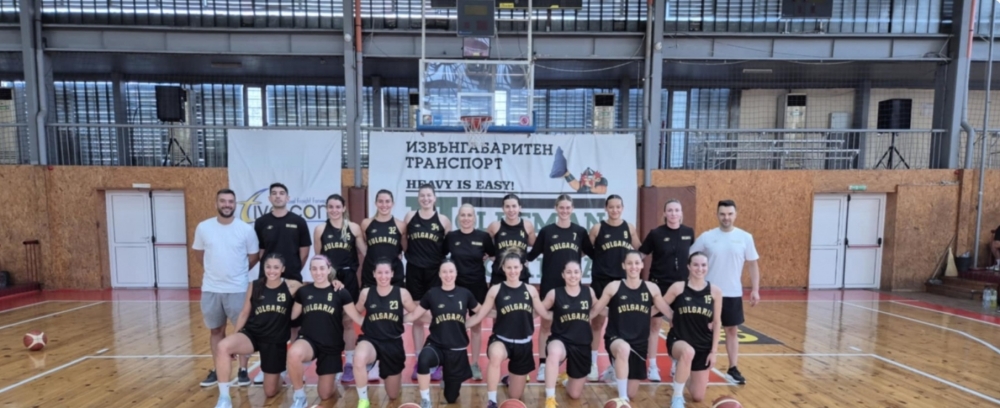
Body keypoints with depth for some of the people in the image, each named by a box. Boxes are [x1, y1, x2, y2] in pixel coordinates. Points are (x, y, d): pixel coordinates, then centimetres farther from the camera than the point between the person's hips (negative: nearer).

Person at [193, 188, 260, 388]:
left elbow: (253, 257, 4)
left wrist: (237, 272, 6)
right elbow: (199, 255, 12)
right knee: (215, 330, 14)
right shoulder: (203, 227, -1)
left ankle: (243, 370, 18)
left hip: (238, 289, -2)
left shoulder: (246, 229, -6)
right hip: (211, 289, 2)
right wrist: (217, 270, 10)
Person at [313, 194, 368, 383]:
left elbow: (365, 252, 1)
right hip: (327, 279, 1)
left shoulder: (354, 228, 0)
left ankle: (349, 363, 17)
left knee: (348, 321, 6)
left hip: (349, 278, -1)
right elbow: (317, 257, 7)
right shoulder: (320, 230, 3)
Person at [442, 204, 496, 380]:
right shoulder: (450, 236, -3)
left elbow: (494, 256, 7)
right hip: (456, 286, 0)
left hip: (478, 286, 0)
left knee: (476, 326, 11)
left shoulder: (483, 236, -5)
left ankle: (475, 364, 23)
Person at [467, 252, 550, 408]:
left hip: (524, 344, 3)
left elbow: (545, 314, 10)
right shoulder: (496, 290, -6)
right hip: (501, 340, -2)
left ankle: (510, 380, 50)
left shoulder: (530, 290, 0)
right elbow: (479, 316, -3)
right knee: (496, 355, -42)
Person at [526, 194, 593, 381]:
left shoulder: (580, 232, 3)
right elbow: (532, 254, -2)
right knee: (546, 324, 7)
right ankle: (542, 365, 16)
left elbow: (592, 253, 9)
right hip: (549, 284, -1)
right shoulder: (546, 231, -2)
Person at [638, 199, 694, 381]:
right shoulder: (655, 233, -9)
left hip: (682, 285, 3)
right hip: (658, 284, -3)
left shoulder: (689, 233, -1)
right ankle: (653, 366, 14)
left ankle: (676, 365, 27)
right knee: (654, 324, 4)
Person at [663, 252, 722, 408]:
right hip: (678, 341, -3)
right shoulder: (678, 287, -10)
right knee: (688, 352, -42)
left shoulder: (715, 292, -5)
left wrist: (713, 351, -1)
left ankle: (686, 376, 44)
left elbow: (717, 323, 0)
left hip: (703, 346, 3)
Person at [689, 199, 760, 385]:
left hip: (733, 293, 1)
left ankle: (733, 369, 20)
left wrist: (755, 289, 0)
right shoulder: (706, 237, -5)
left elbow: (753, 265, 5)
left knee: (732, 330, 10)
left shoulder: (745, 237, -1)